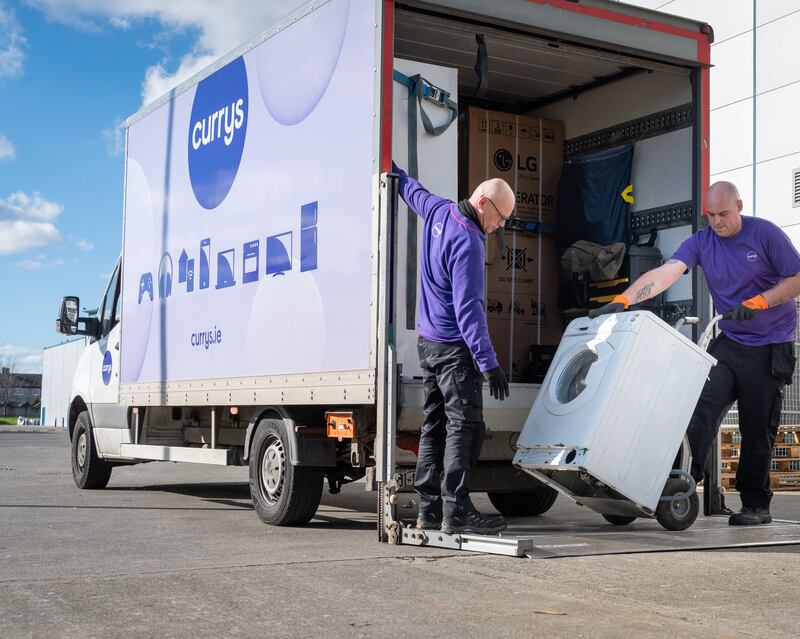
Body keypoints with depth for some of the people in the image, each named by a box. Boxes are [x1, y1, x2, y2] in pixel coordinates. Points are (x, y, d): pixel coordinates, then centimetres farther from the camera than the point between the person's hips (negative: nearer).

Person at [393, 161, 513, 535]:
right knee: (465, 426, -9)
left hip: (428, 342, 10)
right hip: (454, 348, -10)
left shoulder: (438, 211, 6)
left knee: (435, 426, 10)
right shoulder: (467, 242, -21)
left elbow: (414, 193, 29)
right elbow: (468, 308, -26)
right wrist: (488, 363, -27)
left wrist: (396, 173, 51)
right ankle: (456, 511, -10)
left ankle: (429, 510, 12)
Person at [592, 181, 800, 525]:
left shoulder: (765, 234, -8)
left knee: (758, 428, -1)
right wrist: (622, 301, -27)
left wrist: (758, 303, -21)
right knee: (703, 406, -16)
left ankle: (756, 505, 9)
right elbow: (664, 273, -13)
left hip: (771, 346, -3)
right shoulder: (701, 242, 1)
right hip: (730, 342, 4)